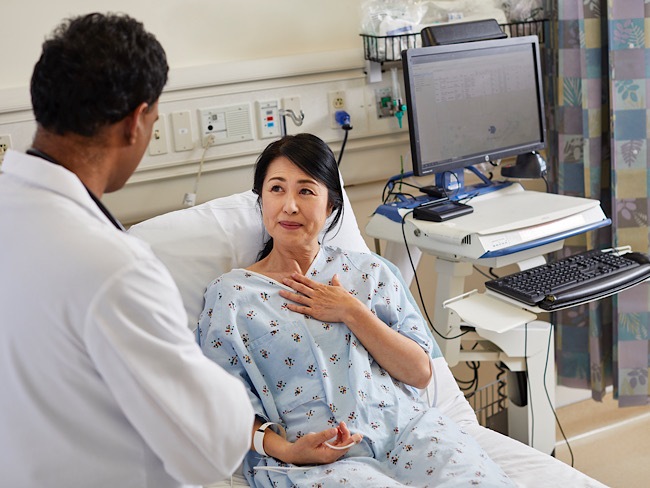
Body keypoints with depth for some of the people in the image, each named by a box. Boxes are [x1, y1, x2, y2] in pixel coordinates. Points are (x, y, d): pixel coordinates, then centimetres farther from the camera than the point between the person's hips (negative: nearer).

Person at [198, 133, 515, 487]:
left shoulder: (367, 271, 15)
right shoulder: (230, 295, 8)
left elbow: (420, 373, 8)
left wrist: (352, 313, -3)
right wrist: (284, 450, -15)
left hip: (405, 428, 3)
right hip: (318, 456, -2)